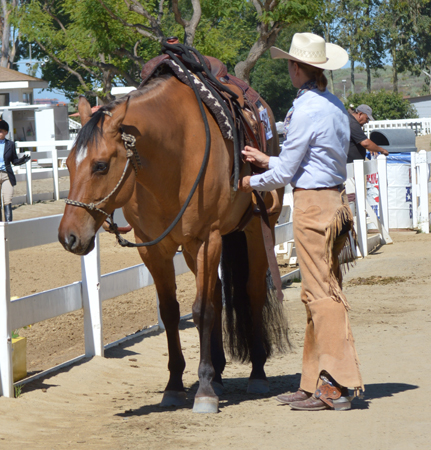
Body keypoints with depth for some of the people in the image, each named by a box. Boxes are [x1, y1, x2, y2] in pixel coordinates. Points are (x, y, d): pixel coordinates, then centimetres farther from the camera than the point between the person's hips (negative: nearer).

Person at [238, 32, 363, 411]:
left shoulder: (305, 111, -16)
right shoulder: (337, 107, 11)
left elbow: (285, 173, -12)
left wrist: (249, 183, 6)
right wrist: (264, 159, 26)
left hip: (313, 205, -9)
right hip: (336, 200, 9)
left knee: (322, 295, -8)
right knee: (316, 294, 13)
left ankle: (336, 386, -9)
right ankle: (315, 382, 18)